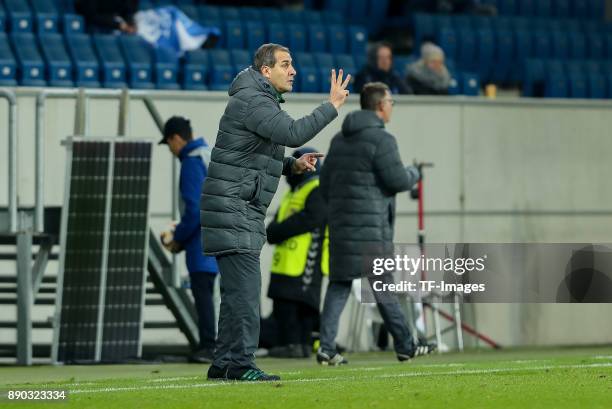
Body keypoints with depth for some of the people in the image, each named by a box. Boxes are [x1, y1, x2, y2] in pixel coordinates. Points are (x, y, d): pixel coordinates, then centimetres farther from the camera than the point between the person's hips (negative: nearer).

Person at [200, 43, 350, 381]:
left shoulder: (262, 101, 20)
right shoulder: (251, 100, -14)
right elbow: (293, 133, -27)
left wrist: (293, 165, 10)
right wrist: (332, 106, -19)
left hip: (244, 213, 11)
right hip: (231, 208, -11)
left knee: (237, 290, 11)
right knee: (244, 287, -13)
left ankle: (224, 364, 13)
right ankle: (240, 364, -14)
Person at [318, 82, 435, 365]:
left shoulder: (339, 140, 15)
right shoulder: (380, 139, -11)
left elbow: (325, 185, 18)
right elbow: (398, 180, -14)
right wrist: (413, 173, 7)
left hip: (340, 224, 7)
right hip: (370, 225, -7)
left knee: (339, 284, 4)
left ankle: (327, 347, -6)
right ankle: (405, 346, 9)